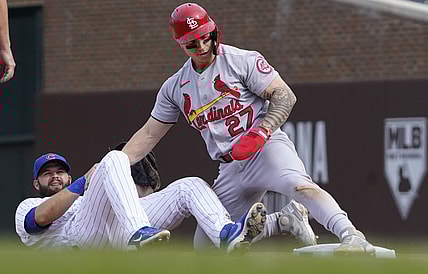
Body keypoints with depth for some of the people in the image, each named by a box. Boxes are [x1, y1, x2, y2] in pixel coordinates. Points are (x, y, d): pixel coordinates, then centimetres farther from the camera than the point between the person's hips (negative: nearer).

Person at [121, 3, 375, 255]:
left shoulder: (243, 61, -3)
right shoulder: (175, 87, 13)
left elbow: (285, 97, -8)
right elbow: (149, 134, 19)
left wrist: (261, 132, -22)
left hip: (267, 148, -7)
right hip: (230, 171, 7)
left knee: (296, 184, -38)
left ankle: (351, 236, -52)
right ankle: (284, 221, 10)